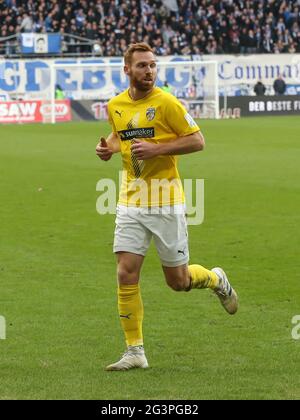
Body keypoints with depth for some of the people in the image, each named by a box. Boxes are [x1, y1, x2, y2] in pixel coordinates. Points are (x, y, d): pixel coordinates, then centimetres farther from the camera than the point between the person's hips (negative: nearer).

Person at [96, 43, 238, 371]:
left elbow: (197, 140, -9)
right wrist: (108, 147, 3)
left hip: (165, 201, -4)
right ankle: (135, 352, 1)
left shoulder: (166, 103, -10)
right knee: (126, 274, -7)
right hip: (131, 200, 4)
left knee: (178, 281, 4)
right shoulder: (116, 106, 5)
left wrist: (157, 148, -20)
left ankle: (216, 280, 38)